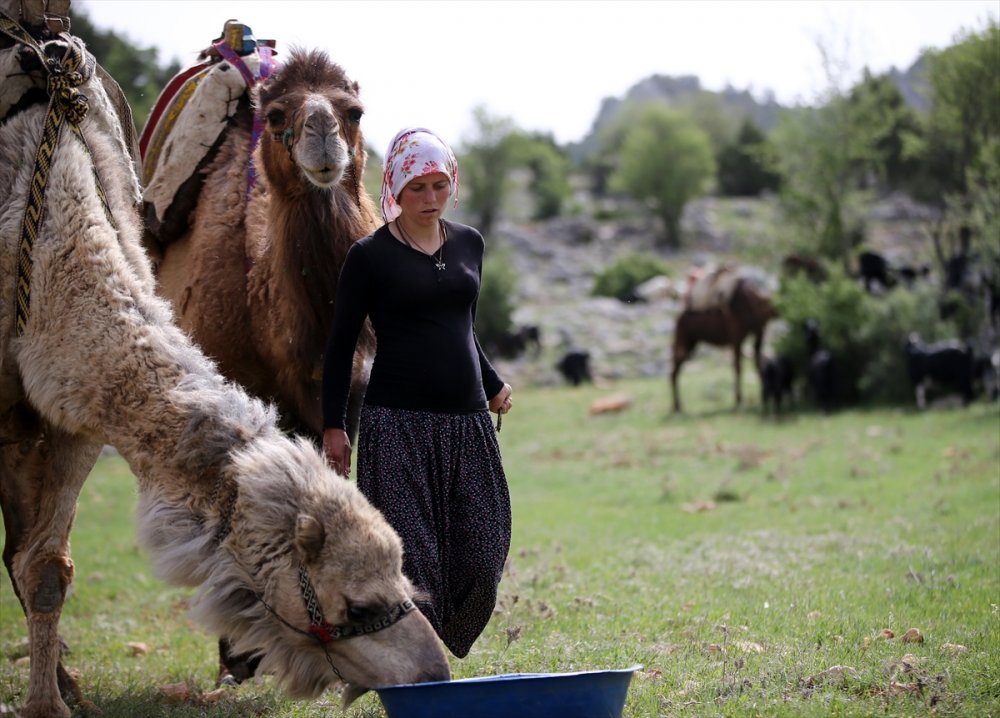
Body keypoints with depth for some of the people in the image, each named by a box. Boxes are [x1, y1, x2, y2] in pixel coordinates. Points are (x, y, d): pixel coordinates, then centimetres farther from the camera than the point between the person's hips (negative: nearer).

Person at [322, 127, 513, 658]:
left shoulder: (469, 244, 13)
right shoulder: (370, 255, -2)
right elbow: (341, 344, 1)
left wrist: (492, 385, 31)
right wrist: (334, 426, -3)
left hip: (466, 420, 5)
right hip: (396, 424, -5)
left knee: (480, 561, 1)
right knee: (411, 561, -10)